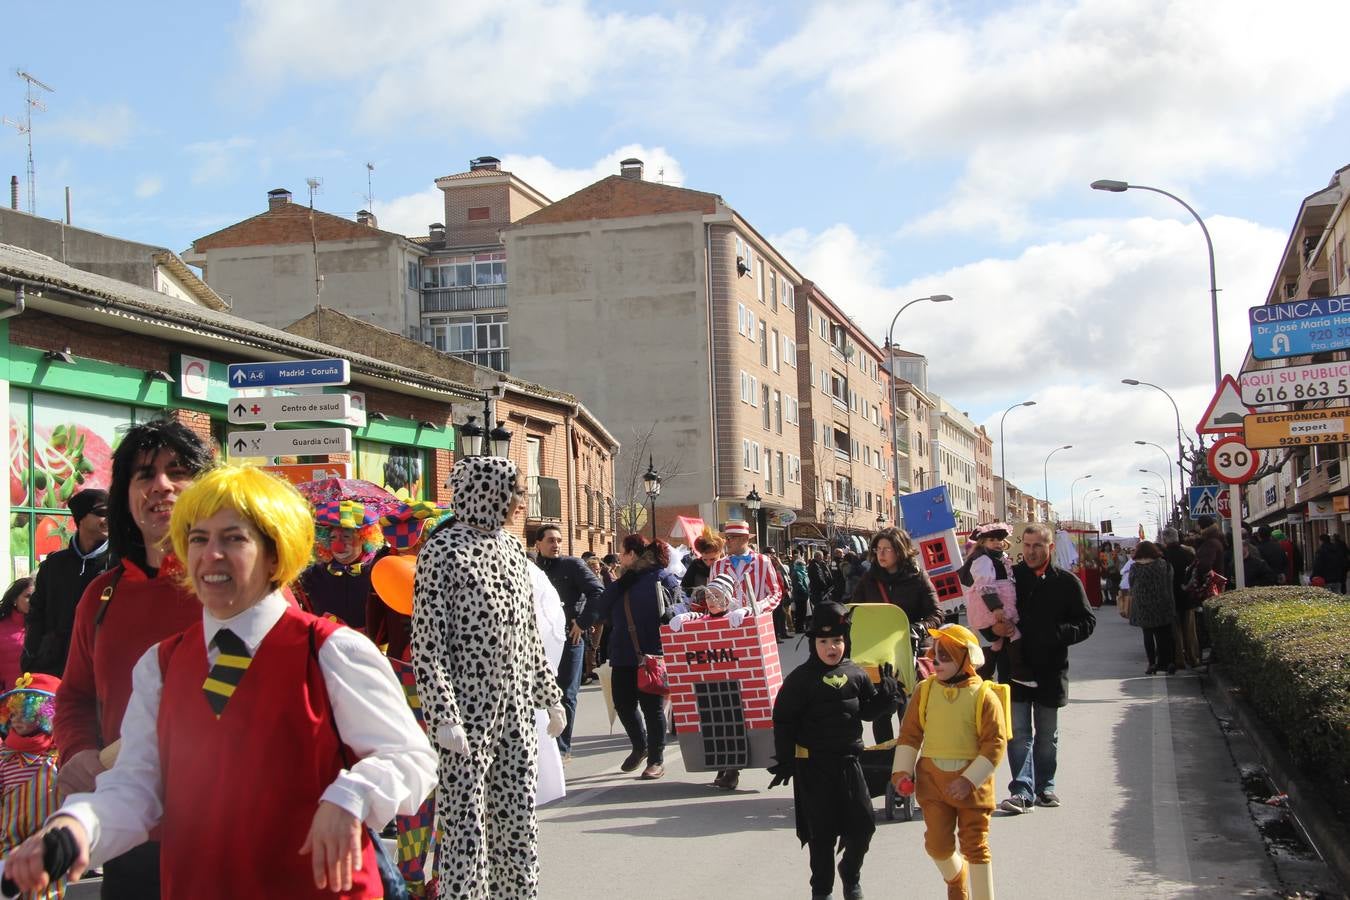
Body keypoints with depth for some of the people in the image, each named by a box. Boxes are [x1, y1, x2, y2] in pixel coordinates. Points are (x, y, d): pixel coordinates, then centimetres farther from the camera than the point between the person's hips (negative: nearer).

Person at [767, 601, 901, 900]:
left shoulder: (856, 674, 3)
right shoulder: (800, 679, -9)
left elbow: (869, 711, 10)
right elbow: (783, 720, -8)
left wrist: (887, 694, -9)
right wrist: (784, 761, -11)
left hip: (848, 760, 4)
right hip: (814, 766, -4)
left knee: (863, 825, 6)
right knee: (822, 832, 4)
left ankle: (851, 875, 32)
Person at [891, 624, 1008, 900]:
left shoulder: (984, 696, -12)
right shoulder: (925, 690, -1)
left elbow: (995, 743, -12)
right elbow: (909, 732, 6)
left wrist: (969, 780, -17)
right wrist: (902, 770, -2)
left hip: (972, 781, -3)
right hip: (933, 778, 3)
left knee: (975, 844, 6)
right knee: (937, 842, 4)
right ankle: (956, 876, 35)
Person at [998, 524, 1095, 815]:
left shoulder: (1066, 582, -1)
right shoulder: (1008, 576, 3)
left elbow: (1087, 622, -1)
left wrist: (1056, 634, -18)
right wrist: (995, 626, -12)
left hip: (1050, 670, 0)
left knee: (1047, 735, 13)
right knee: (1018, 733, -6)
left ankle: (1044, 787, 26)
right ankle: (1023, 791, -8)